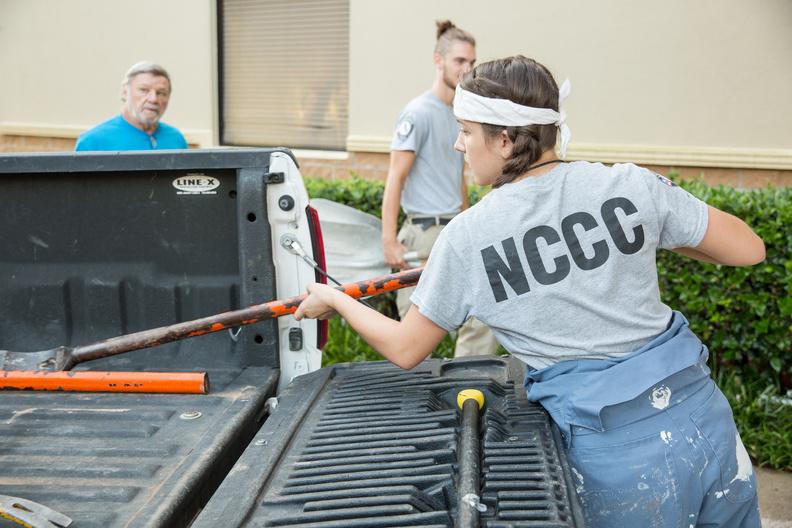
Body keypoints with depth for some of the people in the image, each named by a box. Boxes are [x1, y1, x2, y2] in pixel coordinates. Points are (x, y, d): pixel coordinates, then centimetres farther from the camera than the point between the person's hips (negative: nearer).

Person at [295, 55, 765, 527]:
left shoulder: (466, 237, -10)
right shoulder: (631, 185, -6)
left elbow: (405, 350, 3)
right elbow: (749, 250, 4)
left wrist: (335, 299, 19)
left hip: (616, 458, -3)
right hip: (706, 419, 4)